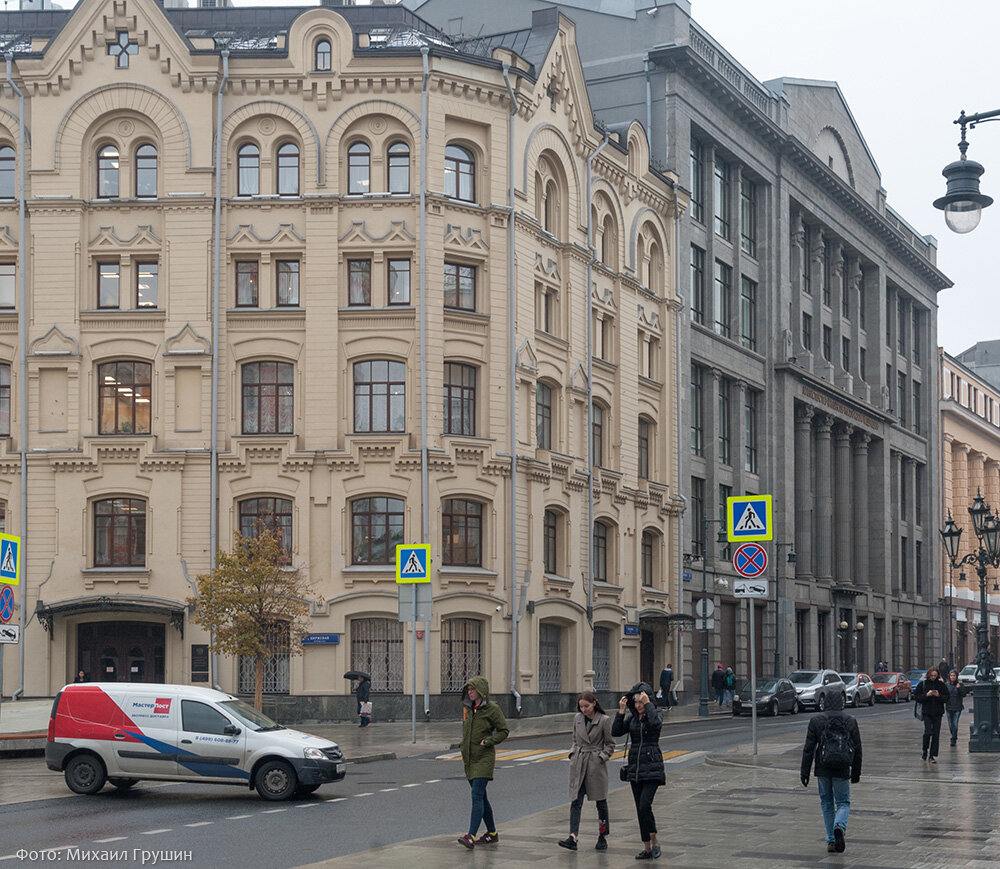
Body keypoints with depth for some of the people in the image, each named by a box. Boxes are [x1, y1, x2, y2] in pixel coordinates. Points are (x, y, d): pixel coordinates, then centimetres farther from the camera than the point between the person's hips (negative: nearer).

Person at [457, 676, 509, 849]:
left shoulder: (492, 709, -9)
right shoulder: (467, 708, 9)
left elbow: (504, 731, -3)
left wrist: (488, 741, -14)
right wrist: (464, 746, 13)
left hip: (484, 758, -7)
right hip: (469, 758, 7)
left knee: (477, 796, -15)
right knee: (481, 797, 12)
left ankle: (471, 836, -21)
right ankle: (492, 833, 23)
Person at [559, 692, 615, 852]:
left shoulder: (604, 720, -7)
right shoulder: (578, 718, 6)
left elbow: (610, 745, 0)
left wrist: (601, 757, -11)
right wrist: (573, 754, 4)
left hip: (596, 764, -3)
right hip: (578, 764, 3)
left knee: (601, 801, 6)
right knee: (576, 801, -5)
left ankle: (603, 837, 19)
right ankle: (573, 837, -13)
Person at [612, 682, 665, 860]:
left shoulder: (656, 714, -4)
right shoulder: (631, 717, 9)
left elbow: (656, 723, -29)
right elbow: (616, 732, -2)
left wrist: (648, 703, -22)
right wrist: (621, 712, -10)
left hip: (652, 767, -6)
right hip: (634, 766, 6)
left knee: (644, 805, -18)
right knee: (640, 809, 6)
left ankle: (655, 842, -1)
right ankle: (647, 849, 12)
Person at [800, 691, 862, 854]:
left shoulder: (816, 721, -3)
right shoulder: (851, 721, 0)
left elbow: (808, 748, -3)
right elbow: (857, 749, 5)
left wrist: (804, 772, 2)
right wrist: (856, 772, 14)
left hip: (822, 769, 0)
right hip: (842, 770, 0)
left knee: (826, 803, 14)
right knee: (843, 802, 10)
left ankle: (831, 840, 12)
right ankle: (839, 827, -20)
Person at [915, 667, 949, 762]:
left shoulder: (941, 685, 6)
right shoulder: (922, 684, 2)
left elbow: (946, 698, 5)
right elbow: (916, 697, -2)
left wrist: (939, 695, -14)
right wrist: (926, 695, -17)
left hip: (938, 713, 2)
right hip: (926, 712, -2)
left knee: (936, 735, 0)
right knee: (928, 732, -13)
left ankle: (933, 756, 5)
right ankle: (925, 751, 10)